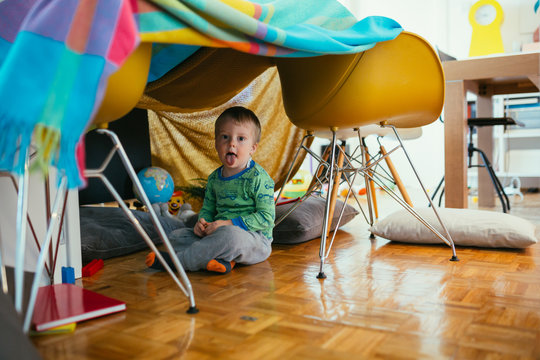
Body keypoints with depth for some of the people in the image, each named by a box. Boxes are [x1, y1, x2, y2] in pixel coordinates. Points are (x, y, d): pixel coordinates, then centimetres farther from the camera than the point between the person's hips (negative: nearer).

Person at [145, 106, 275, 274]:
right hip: (219, 235, 7)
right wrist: (202, 222, -4)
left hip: (254, 238, -7)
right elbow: (207, 208, 21)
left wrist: (229, 223, -21)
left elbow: (266, 217, -16)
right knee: (175, 236, -3)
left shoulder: (258, 178, -11)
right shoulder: (214, 178, 10)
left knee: (231, 235, -40)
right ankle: (223, 258, -28)